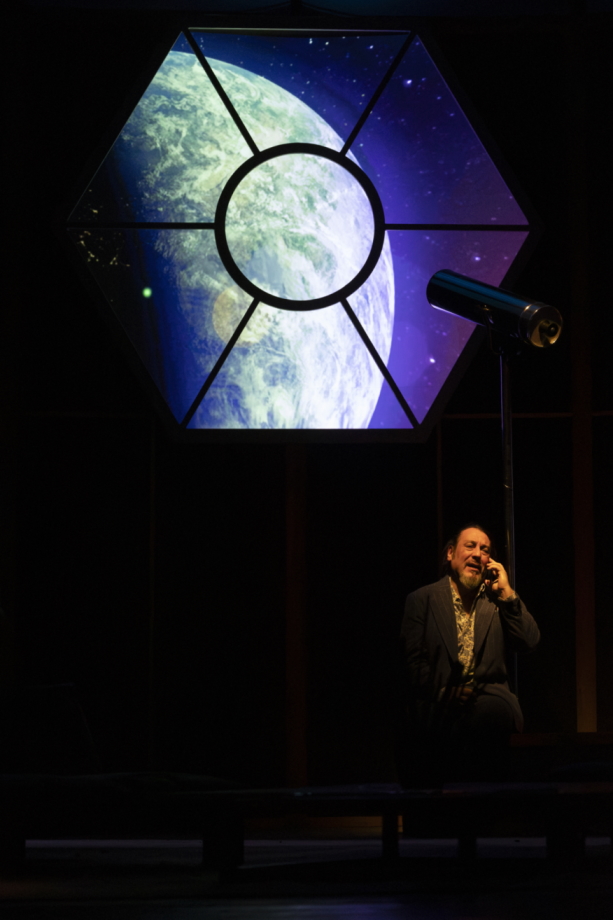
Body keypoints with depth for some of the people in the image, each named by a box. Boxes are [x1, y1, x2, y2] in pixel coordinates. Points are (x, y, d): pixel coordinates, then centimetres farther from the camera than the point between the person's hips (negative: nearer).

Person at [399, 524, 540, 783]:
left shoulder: (497, 600, 16)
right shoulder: (421, 600, 11)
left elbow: (530, 642, 2)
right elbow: (414, 661, 2)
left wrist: (506, 593, -2)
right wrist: (446, 693, -13)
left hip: (489, 696, 2)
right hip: (439, 702, -2)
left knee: (493, 712, -35)